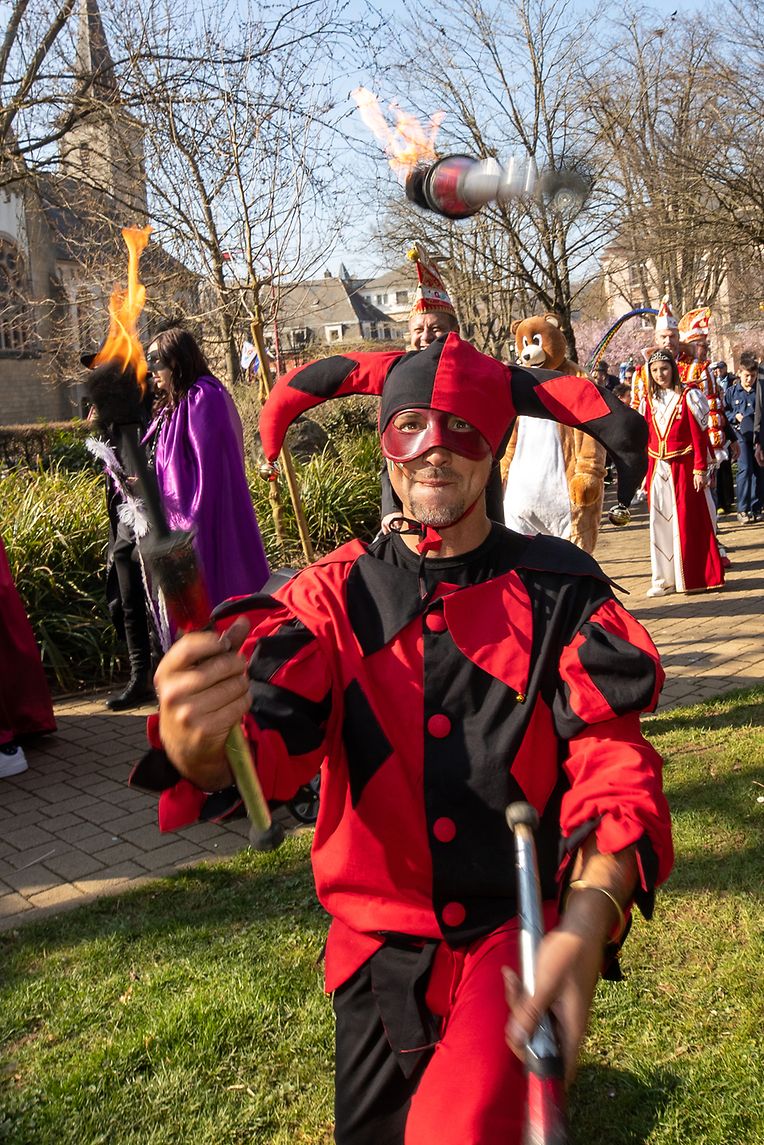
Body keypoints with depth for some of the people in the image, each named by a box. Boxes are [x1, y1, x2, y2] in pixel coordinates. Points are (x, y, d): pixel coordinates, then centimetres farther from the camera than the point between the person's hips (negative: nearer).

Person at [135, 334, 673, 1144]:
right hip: (379, 945, 3)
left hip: (521, 932, -3)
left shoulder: (559, 592, -8)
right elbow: (269, 736, -17)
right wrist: (201, 747, -41)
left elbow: (612, 761, -15)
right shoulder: (337, 595, -4)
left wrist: (586, 924, -33)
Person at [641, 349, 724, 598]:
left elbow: (700, 436, -6)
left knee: (688, 522, 1)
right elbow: (646, 439, 10)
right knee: (660, 523, 4)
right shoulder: (649, 400, 9)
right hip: (658, 470, 4)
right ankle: (665, 579, 11)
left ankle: (693, 578, 10)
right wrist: (646, 471, 6)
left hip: (684, 468, -4)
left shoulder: (688, 395, -4)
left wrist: (700, 469, -10)